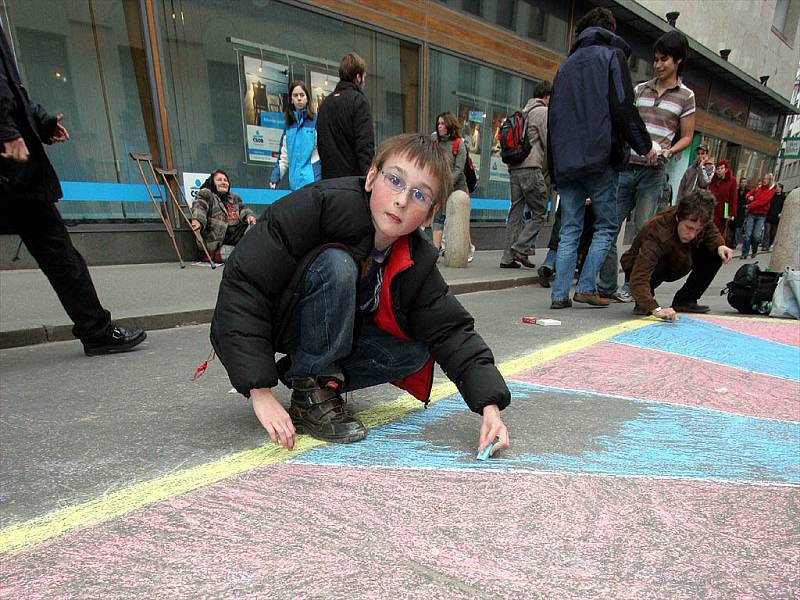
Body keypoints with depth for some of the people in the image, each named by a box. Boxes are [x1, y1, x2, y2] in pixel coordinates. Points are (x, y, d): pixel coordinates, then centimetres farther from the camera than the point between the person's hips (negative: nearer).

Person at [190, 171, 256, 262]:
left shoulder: (234, 197, 30)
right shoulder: (205, 194, 10)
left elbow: (242, 209, 16)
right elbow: (199, 207, -9)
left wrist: (249, 215, -11)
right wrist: (197, 220, -34)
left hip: (236, 232, 5)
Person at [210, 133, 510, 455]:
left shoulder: (417, 263, -13)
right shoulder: (318, 205, -29)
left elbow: (452, 331, -12)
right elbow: (242, 284, -29)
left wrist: (490, 405, -25)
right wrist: (260, 391, -32)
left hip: (332, 331, 5)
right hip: (264, 323, -4)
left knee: (414, 353, -15)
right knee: (337, 264, -32)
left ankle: (309, 377, -2)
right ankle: (310, 392, -17)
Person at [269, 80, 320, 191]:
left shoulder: (316, 121, 0)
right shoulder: (289, 127, 15)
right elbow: (284, 157, 17)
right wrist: (275, 177, 6)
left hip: (314, 182, -4)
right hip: (295, 183, 4)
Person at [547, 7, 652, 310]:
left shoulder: (566, 64, 23)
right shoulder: (612, 55, 6)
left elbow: (553, 115, 19)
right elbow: (624, 108, -6)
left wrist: (555, 164, 19)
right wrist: (644, 145, 3)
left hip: (566, 160, 5)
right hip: (599, 158, -4)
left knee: (570, 229, 5)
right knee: (606, 224, 5)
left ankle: (560, 294, 0)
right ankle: (586, 287, -3)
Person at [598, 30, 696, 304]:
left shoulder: (686, 96, 9)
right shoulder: (639, 89, 16)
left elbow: (686, 137, 8)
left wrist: (668, 151, -11)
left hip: (653, 171, -2)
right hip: (624, 166, 3)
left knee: (643, 233, -2)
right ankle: (607, 286, 5)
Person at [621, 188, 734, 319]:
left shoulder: (697, 221, -21)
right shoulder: (657, 234, -40)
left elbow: (711, 232, 5)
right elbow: (638, 279, -50)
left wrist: (720, 246, -19)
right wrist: (656, 308, -62)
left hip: (672, 266, 7)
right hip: (638, 268, -7)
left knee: (715, 254, -8)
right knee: (657, 267, -39)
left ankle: (684, 300, 5)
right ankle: (642, 303, -10)